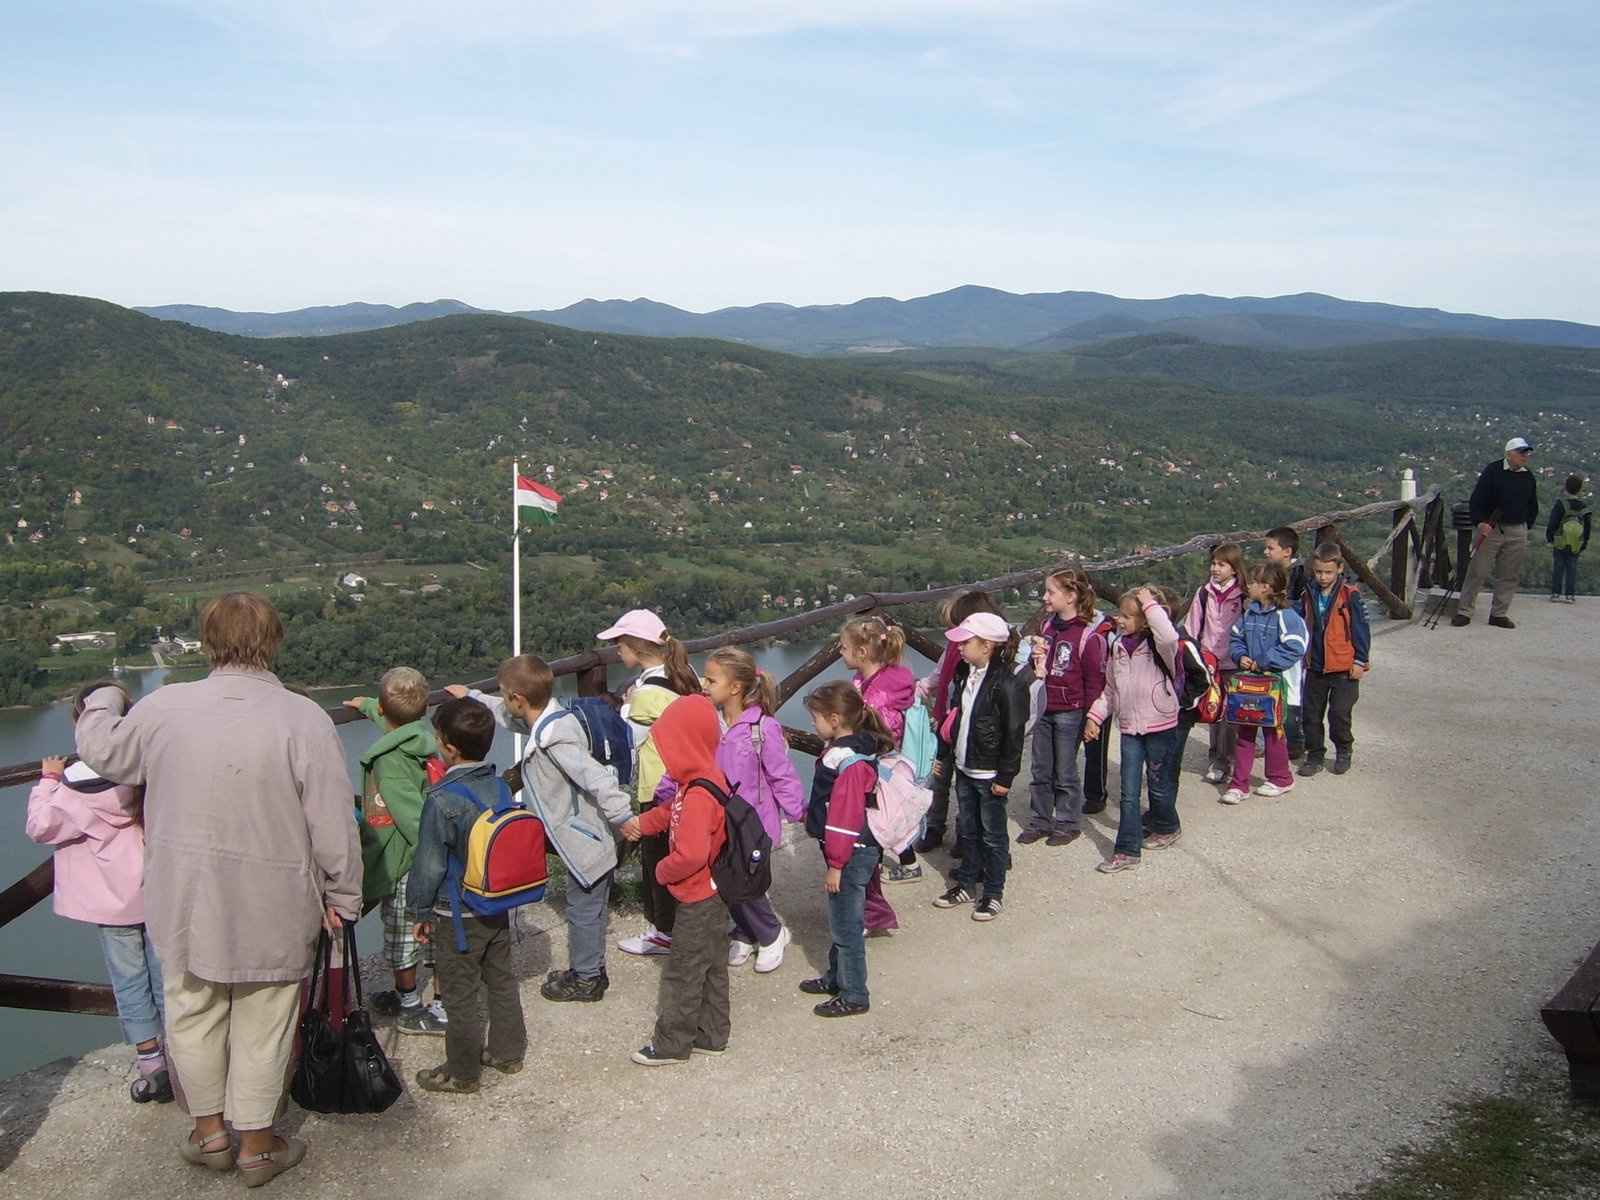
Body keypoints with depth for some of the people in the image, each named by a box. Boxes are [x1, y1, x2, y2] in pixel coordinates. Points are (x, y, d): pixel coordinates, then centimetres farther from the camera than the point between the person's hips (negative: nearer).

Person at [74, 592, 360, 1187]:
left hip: (184, 904, 2)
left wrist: (103, 701, 33)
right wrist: (343, 896, -1)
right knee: (262, 1025, 13)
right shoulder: (303, 719, -18)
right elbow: (333, 825, -15)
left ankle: (208, 1129, 36)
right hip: (271, 913, -2)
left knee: (193, 1014, 21)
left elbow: (101, 751, 12)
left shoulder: (164, 708, -9)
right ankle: (257, 1144, 26)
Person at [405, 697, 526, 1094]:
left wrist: (420, 912, -5)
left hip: (458, 916, -7)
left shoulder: (442, 800, -24)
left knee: (461, 995, 7)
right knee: (501, 981, 21)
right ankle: (508, 1052, 36)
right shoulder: (499, 785, -5)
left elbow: (429, 864, -17)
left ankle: (462, 1073, 20)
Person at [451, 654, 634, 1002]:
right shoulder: (549, 719, 3)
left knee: (583, 908, 6)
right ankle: (591, 969, 36)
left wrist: (624, 819, -33)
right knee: (587, 907, 21)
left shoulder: (555, 740, -28)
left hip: (586, 840, -10)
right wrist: (471, 696, 36)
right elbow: (506, 715, 24)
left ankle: (585, 979, 21)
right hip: (588, 835, 10)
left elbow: (597, 779, -34)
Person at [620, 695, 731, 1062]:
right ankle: (711, 1035, 31)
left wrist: (662, 871, -17)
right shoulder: (706, 778, 2)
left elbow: (691, 855, -34)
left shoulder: (699, 795, -29)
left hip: (699, 899, -10)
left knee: (683, 972, 4)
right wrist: (643, 822, 16)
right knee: (711, 966, 19)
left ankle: (672, 1043, 16)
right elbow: (674, 811, 22)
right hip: (712, 894, 10)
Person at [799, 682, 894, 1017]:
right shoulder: (839, 750, 7)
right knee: (839, 920, 23)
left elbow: (847, 818, -24)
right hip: (845, 852, 10)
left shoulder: (850, 762, -24)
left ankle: (854, 996, 11)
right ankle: (836, 977, 38)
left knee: (846, 926, 0)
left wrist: (836, 865, -20)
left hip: (852, 855, -10)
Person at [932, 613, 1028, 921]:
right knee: (969, 831, 18)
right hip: (964, 768, 8)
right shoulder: (964, 675, 5)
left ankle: (993, 894, 16)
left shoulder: (1007, 685, -20)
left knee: (992, 835, 5)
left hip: (989, 774, -8)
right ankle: (966, 885, 30)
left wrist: (1005, 777, -17)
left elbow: (1013, 734, -18)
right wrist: (944, 755, 16)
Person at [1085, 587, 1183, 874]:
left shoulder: (1158, 647, -13)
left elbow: (1168, 637, -40)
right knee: (1129, 791, 1)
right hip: (1130, 726, 5)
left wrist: (1150, 605, -30)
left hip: (1160, 725, -5)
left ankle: (1167, 827, 38)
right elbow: (1110, 689, 15)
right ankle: (1127, 851, 3)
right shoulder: (1118, 647, 5)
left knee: (1157, 783, 11)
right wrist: (1095, 715, 7)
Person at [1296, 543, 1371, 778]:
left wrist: (1360, 660, -8)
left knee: (1339, 712, -2)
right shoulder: (1308, 595, 3)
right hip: (1315, 665, 5)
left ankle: (1344, 752, 20)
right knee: (1311, 713, 10)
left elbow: (1361, 628, -8)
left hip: (1344, 666, -5)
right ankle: (1314, 754, 22)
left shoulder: (1350, 595, -10)